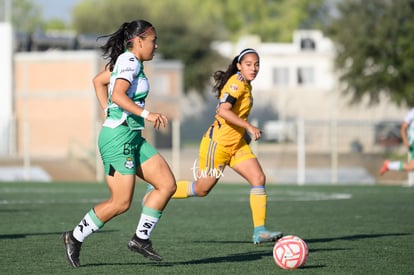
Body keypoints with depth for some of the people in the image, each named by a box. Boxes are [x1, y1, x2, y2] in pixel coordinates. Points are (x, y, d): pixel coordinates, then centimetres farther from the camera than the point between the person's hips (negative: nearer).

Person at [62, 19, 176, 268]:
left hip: (134, 138, 10)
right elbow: (118, 95, -27)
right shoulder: (129, 61, -13)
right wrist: (147, 114, -34)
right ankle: (75, 238, 7)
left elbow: (99, 81, 28)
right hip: (118, 138, -10)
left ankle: (141, 238, 8)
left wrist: (110, 112, 24)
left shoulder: (128, 61, 15)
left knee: (168, 185, 3)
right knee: (121, 203, -8)